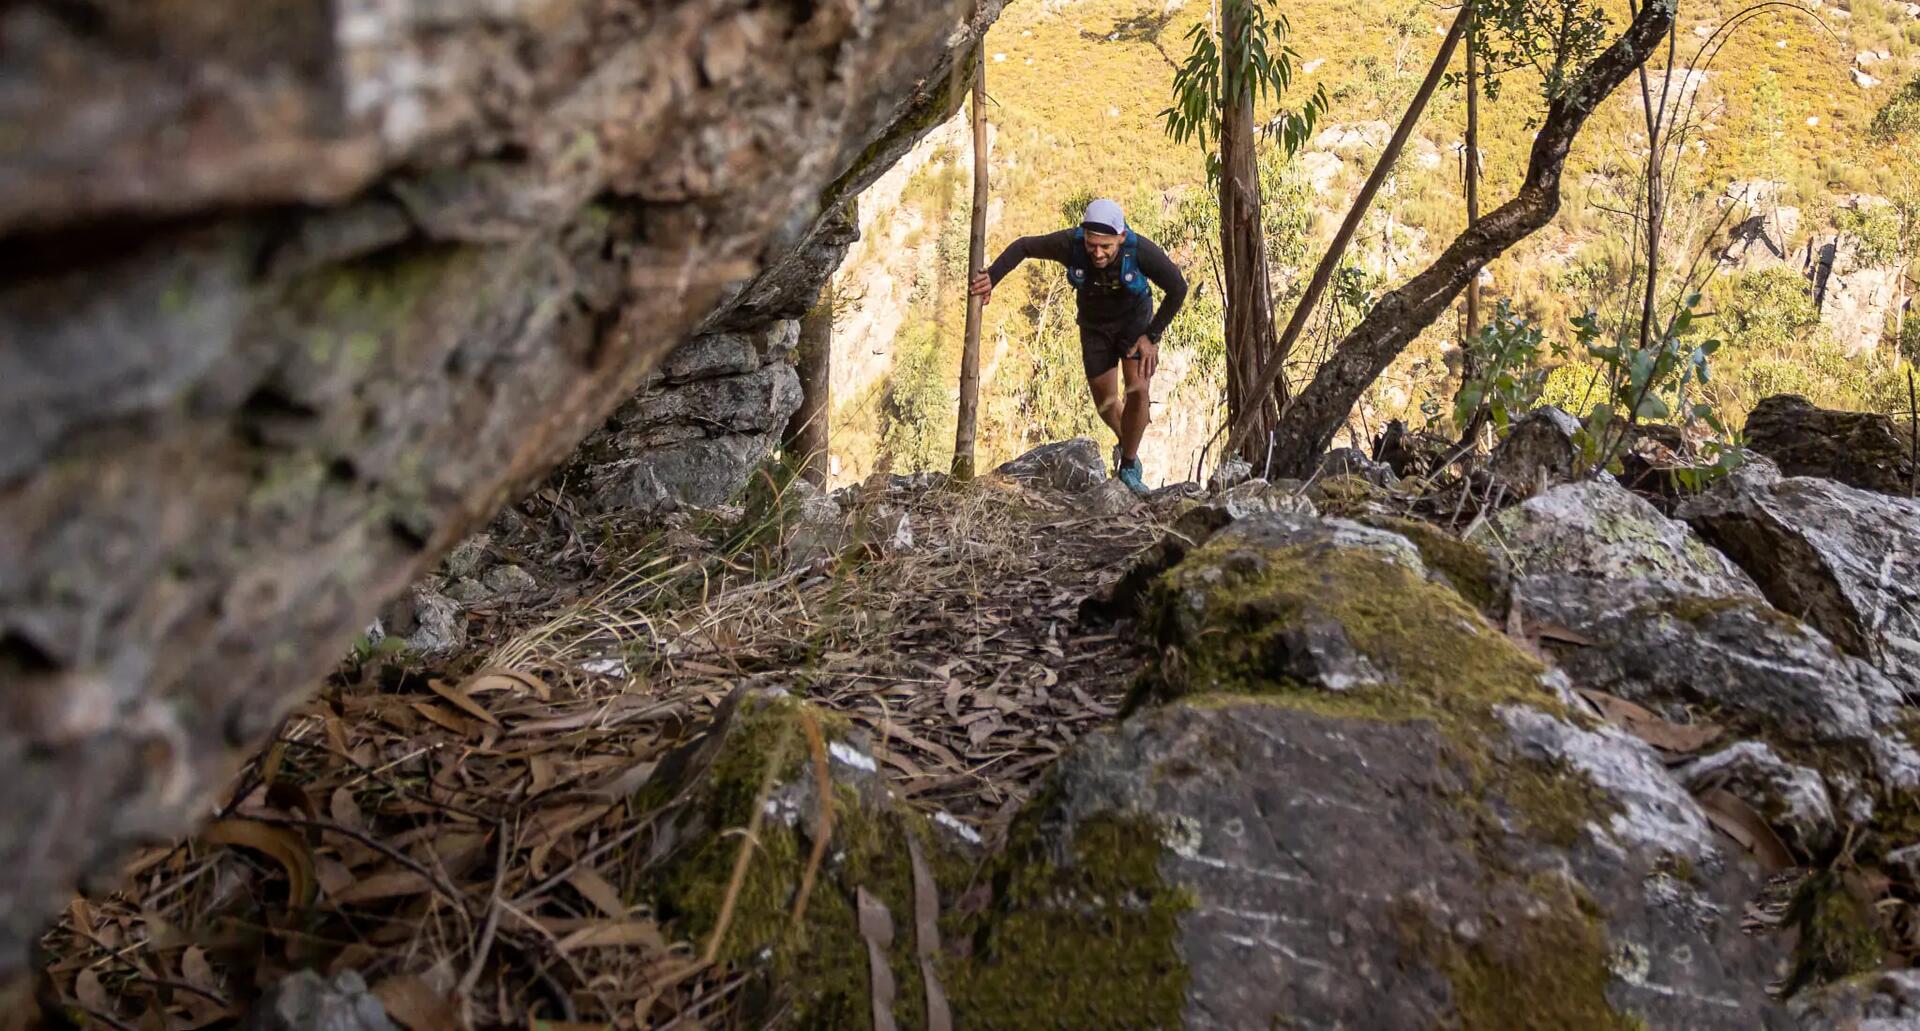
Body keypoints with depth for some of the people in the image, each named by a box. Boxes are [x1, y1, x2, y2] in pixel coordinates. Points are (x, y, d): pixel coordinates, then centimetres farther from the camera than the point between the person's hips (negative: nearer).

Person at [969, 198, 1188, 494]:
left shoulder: (1141, 251, -35)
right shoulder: (1070, 244, -33)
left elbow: (1178, 289, -18)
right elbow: (1023, 246, -14)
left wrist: (1152, 336, -17)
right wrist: (991, 278, -24)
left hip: (1135, 321, -2)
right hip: (1095, 327, 2)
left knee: (1139, 391, -19)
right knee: (1105, 403, 10)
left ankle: (1128, 466, 3)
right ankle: (1125, 443, 45)